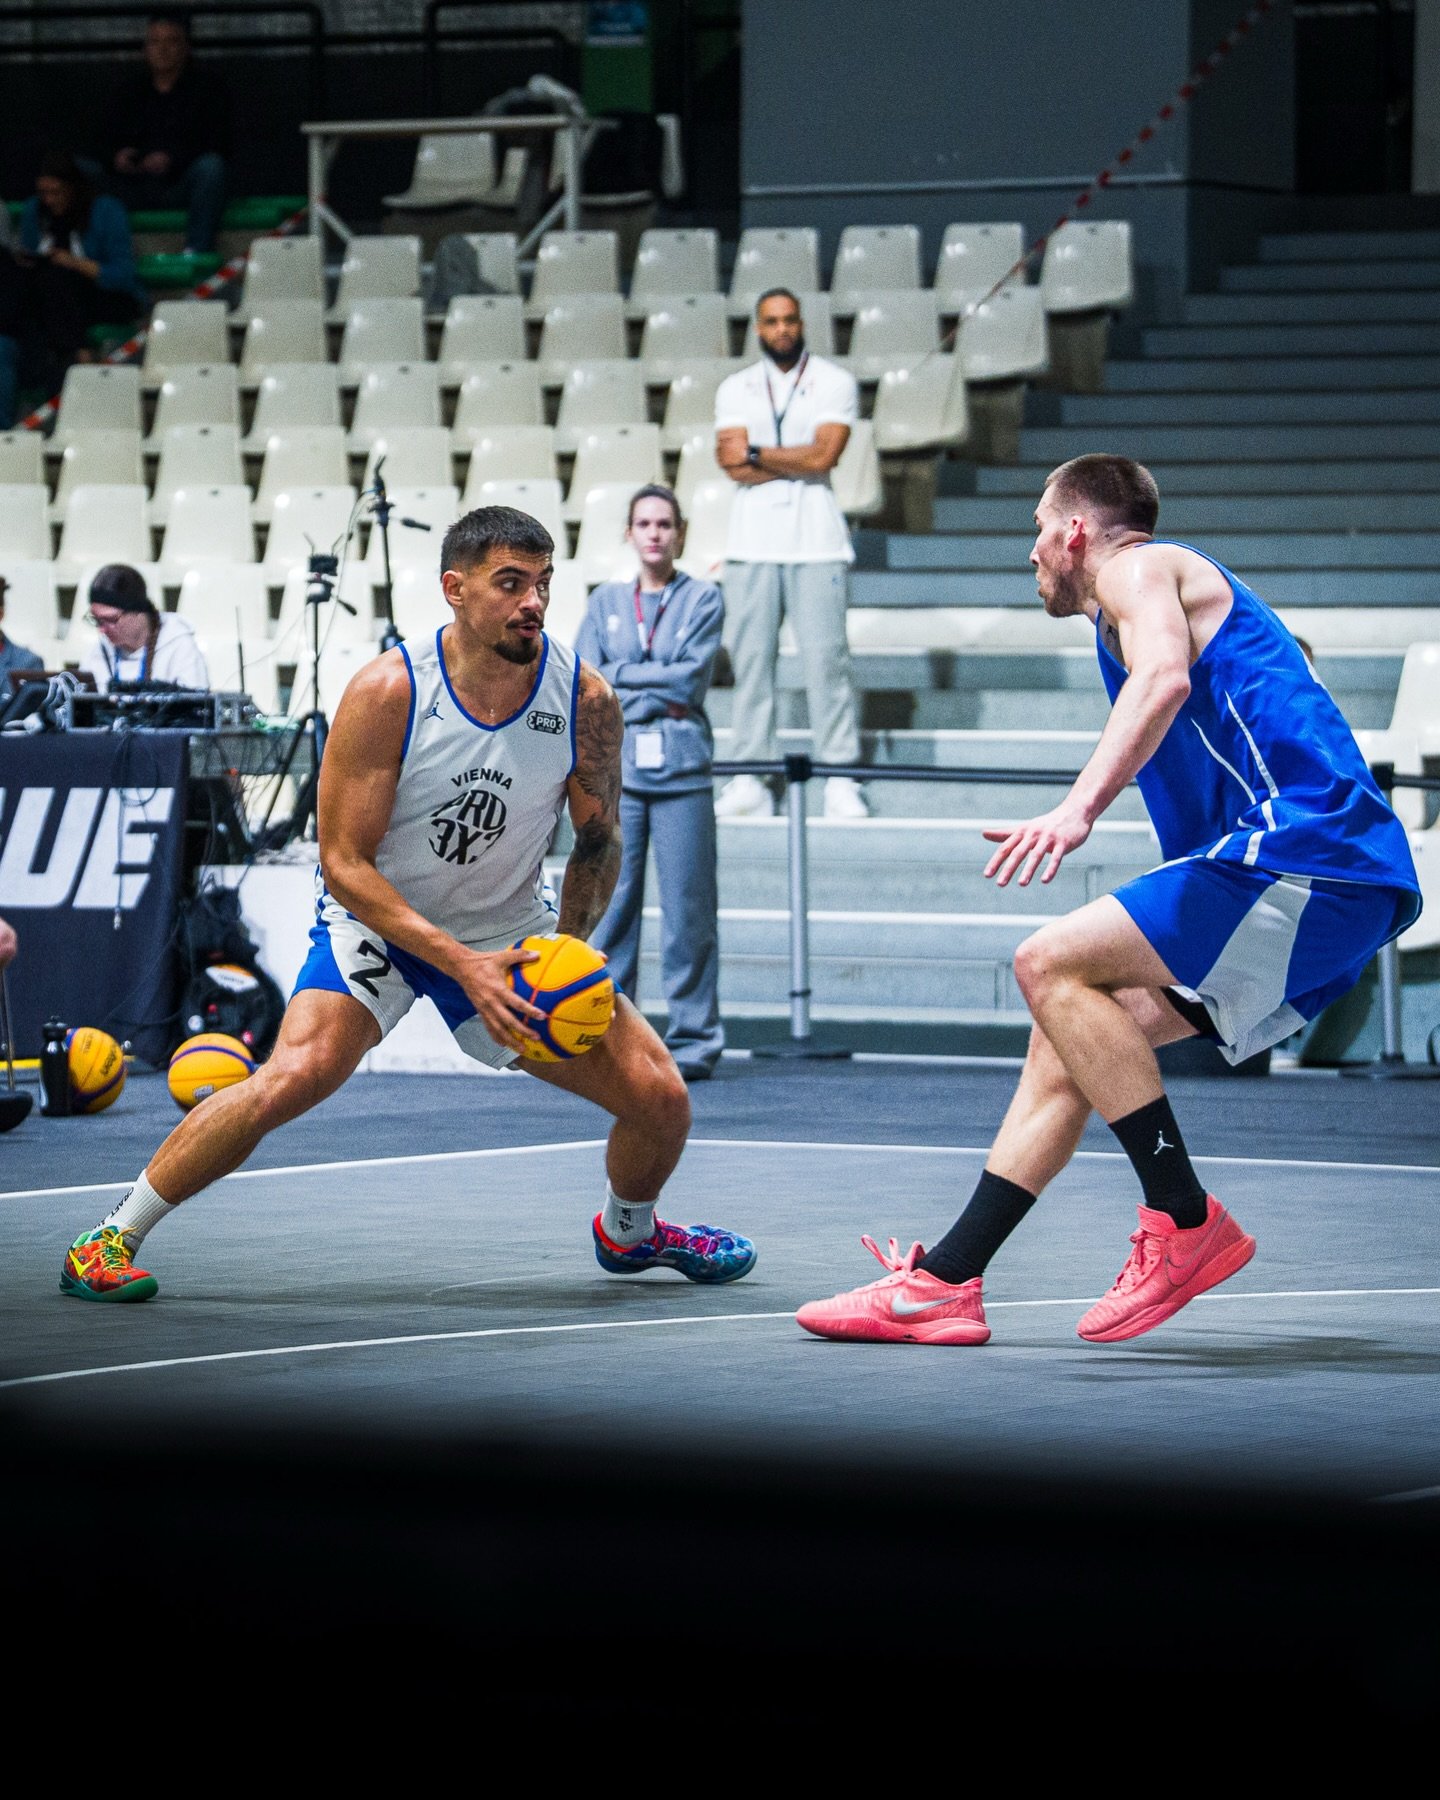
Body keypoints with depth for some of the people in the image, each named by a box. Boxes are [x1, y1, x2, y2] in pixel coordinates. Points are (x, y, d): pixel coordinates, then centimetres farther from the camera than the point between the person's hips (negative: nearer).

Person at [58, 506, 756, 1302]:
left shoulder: (586, 698, -14)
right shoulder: (387, 692, -24)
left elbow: (598, 839, 2)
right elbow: (344, 860, -20)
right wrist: (462, 964, -28)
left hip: (509, 930, 4)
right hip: (377, 919, -4)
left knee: (660, 1097, -5)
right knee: (296, 1075, -30)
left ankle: (627, 1232, 31)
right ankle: (111, 1238, -14)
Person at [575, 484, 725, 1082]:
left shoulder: (703, 599, 8)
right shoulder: (606, 601, 14)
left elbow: (690, 677, -5)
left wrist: (618, 675, -2)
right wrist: (656, 696, -8)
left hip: (681, 770, -2)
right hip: (616, 769, 2)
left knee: (688, 909, -4)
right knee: (610, 905, 0)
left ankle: (693, 1040, 2)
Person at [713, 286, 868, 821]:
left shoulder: (834, 382, 6)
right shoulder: (735, 389, 14)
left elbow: (823, 455, -7)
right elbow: (734, 465, 0)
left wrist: (757, 454, -3)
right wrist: (799, 461, -6)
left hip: (816, 541, -3)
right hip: (752, 541, 3)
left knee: (825, 654, -7)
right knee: (751, 654, -1)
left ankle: (840, 780, -5)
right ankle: (750, 775, 2)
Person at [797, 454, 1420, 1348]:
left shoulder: (1136, 566, 1)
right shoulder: (1200, 588, 31)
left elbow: (1165, 675, -21)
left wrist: (1080, 806, -32)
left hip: (1300, 856, -10)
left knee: (1052, 965, -16)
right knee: (1071, 1034, 9)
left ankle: (1187, 1222, -15)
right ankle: (945, 1283, 7)